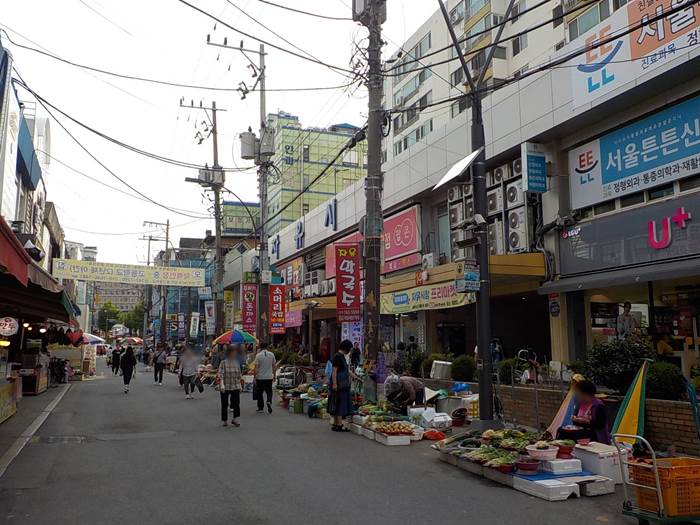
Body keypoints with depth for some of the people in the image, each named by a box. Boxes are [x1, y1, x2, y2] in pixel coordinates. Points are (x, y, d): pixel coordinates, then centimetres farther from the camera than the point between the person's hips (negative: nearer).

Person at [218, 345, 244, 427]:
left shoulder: (237, 363, 7)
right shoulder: (223, 363, -7)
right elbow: (221, 375, -14)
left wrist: (240, 386, 13)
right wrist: (222, 385, -24)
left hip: (235, 387, 3)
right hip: (225, 387, -3)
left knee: (236, 403, -5)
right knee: (225, 404, 7)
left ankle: (235, 419, 8)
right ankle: (225, 421, 21)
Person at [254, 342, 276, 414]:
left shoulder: (258, 355, -9)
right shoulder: (271, 354, 1)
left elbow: (256, 367, -10)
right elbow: (274, 365, 7)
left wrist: (255, 377, -5)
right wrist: (274, 374, 18)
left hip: (260, 377, -2)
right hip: (269, 377, 2)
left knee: (259, 392, 10)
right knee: (269, 391, 9)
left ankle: (260, 408, 16)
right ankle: (269, 401, -19)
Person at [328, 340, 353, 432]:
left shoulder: (342, 356, 15)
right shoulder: (337, 357, -14)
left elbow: (347, 370, 24)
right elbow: (334, 371, -19)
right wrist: (334, 384, -23)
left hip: (343, 385, 10)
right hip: (338, 384, -10)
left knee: (337, 405, 12)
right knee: (340, 403, -6)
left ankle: (335, 424, 18)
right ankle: (339, 425, -3)